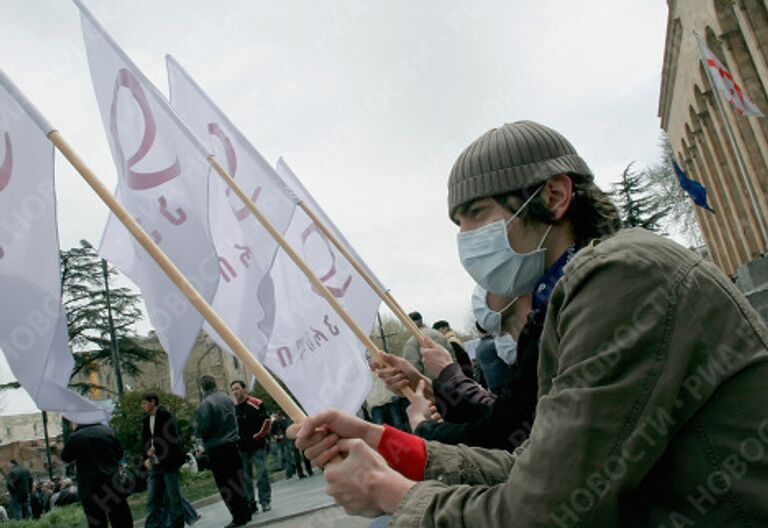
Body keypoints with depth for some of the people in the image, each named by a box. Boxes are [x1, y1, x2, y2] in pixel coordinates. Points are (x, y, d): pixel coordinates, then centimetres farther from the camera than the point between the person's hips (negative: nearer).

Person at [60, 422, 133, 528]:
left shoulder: (76, 437, -5)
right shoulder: (108, 431, 0)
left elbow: (65, 457, 11)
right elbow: (120, 453, 11)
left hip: (87, 486, 0)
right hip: (109, 480, 0)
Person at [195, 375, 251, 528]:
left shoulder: (206, 404, -16)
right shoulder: (227, 399, 4)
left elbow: (201, 429, -16)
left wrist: (198, 431, 4)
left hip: (216, 449, -6)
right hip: (232, 444, 6)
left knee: (225, 484, 1)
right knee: (237, 480, 15)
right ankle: (245, 512, 22)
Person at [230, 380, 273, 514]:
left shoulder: (256, 404, -5)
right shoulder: (232, 408, 9)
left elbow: (266, 421, -7)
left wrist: (257, 436, -10)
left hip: (257, 446, -4)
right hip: (241, 448, 4)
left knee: (261, 475, -1)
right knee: (245, 477, 7)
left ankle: (265, 502, 9)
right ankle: (250, 504, 15)